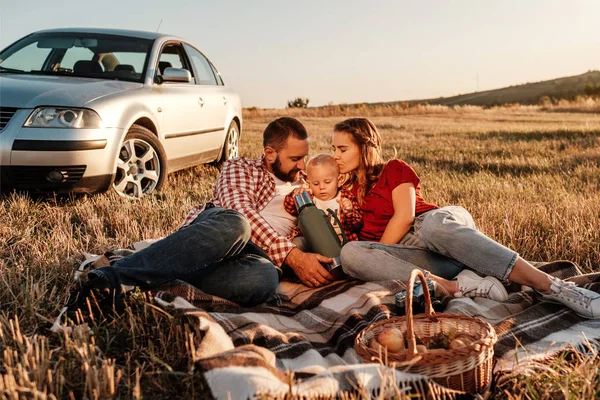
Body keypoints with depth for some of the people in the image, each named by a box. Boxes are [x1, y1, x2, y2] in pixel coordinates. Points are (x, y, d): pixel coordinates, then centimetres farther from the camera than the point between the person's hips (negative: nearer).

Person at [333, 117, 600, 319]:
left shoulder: (394, 170, 13)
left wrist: (377, 253, -2)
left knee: (435, 223, -41)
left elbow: (404, 216, -2)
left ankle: (550, 287, -44)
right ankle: (458, 286, -37)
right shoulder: (348, 191, 26)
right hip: (411, 253, 3)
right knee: (350, 253, -29)